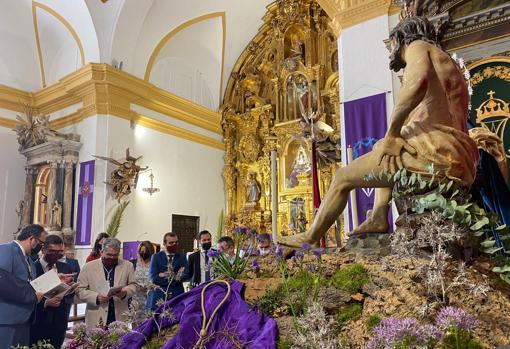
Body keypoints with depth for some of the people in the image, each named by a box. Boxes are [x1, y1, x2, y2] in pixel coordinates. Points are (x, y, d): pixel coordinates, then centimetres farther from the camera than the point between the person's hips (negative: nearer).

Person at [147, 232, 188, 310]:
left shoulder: (182, 257, 9)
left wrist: (164, 275, -11)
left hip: (177, 296, 1)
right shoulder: (156, 257, 5)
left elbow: (185, 275, -5)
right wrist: (176, 276, -8)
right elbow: (154, 278, -6)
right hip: (159, 297, -1)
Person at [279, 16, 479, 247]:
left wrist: (392, 135, -15)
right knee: (382, 151, 33)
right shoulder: (445, 61, 32)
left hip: (433, 149, -10)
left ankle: (311, 238, 16)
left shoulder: (418, 46, 5)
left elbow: (419, 81, -22)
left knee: (343, 177, 3)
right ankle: (378, 217, 17)